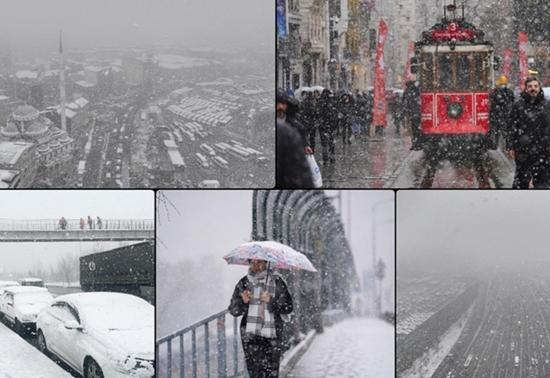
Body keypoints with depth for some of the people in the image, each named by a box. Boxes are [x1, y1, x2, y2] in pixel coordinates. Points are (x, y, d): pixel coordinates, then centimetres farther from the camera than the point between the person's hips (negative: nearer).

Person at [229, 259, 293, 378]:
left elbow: (288, 308, 0)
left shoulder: (276, 281, 4)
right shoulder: (243, 283, 9)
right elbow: (233, 310, 9)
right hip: (250, 336, 1)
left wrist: (271, 301, -15)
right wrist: (243, 301, -11)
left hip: (272, 337, -1)